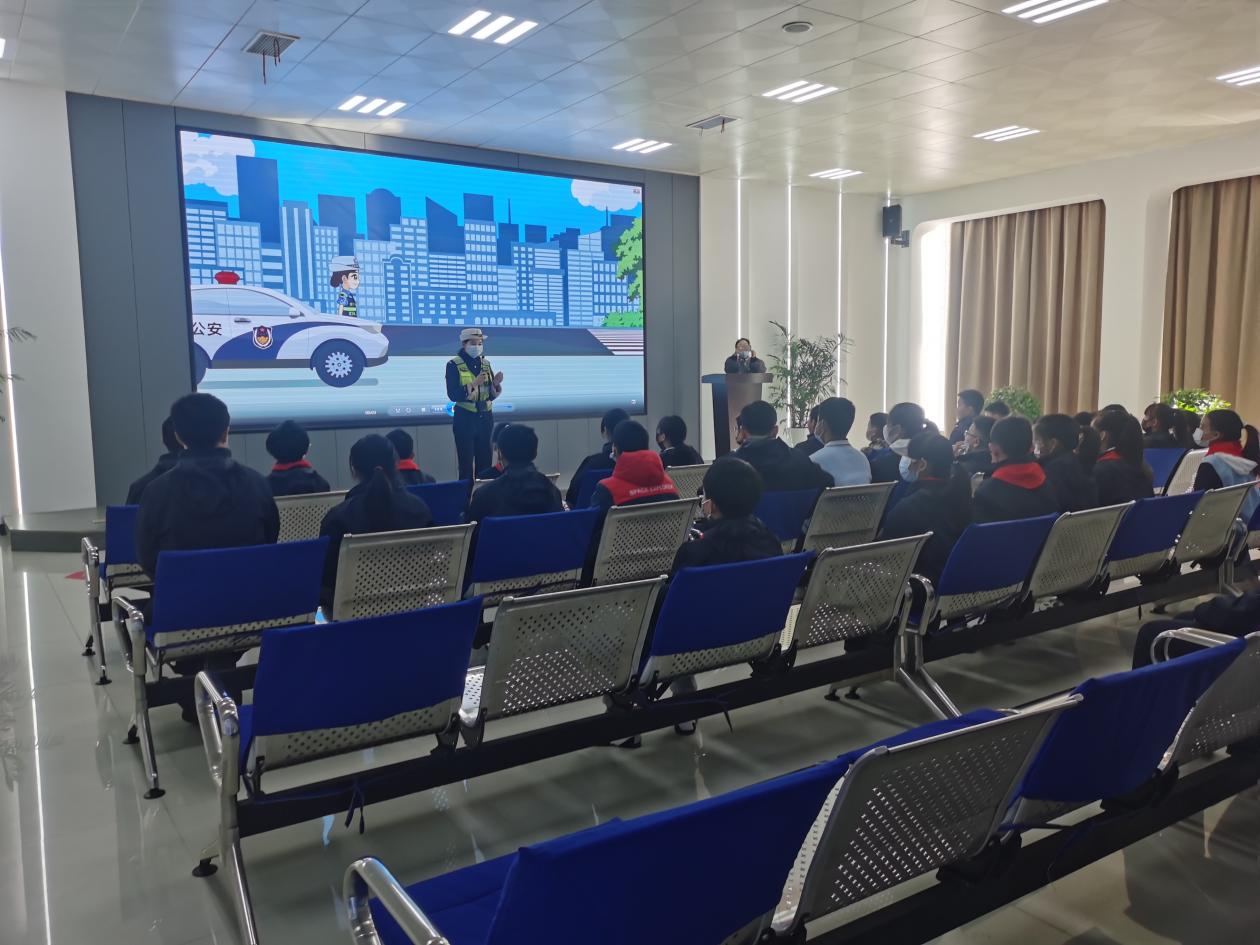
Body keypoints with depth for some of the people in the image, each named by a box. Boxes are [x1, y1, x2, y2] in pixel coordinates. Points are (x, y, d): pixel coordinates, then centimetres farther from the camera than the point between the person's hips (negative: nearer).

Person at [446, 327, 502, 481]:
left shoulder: (486, 364, 8)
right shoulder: (454, 365, -6)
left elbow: (492, 395, 9)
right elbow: (453, 395, -15)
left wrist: (496, 383, -11)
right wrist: (474, 384, -22)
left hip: (485, 418, 5)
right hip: (464, 419, -4)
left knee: (485, 463, 7)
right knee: (466, 464, -2)